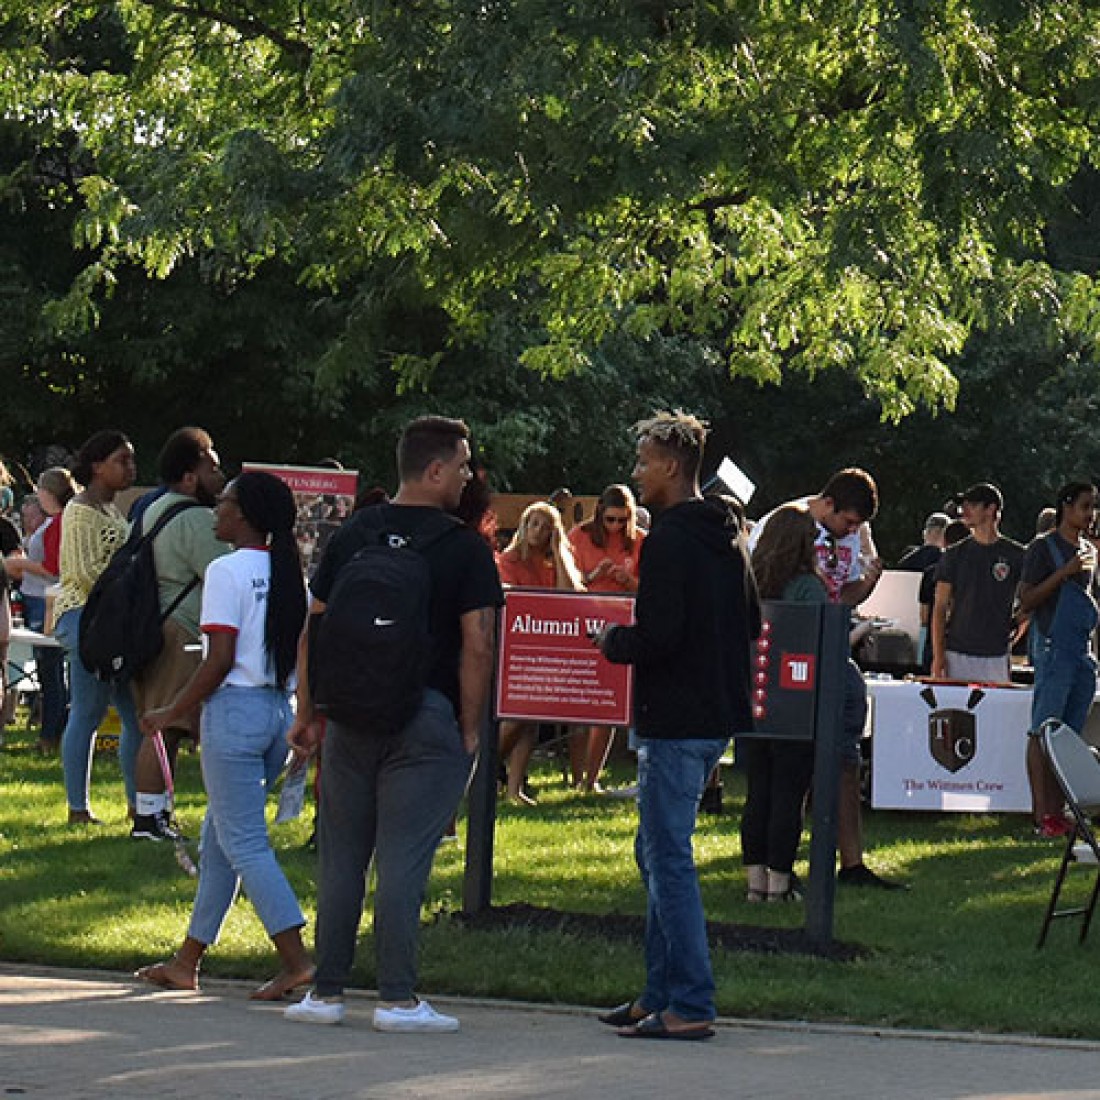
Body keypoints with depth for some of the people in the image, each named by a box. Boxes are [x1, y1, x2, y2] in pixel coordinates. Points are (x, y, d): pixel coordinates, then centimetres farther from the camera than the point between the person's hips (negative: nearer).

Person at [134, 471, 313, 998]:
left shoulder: (227, 571, -11)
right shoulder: (287, 572, 10)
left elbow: (220, 660, -16)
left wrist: (172, 714, -7)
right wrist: (302, 730, 18)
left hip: (235, 708, -8)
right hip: (280, 711, 8)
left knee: (242, 842, -5)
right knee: (218, 839, 15)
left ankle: (296, 960, -14)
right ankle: (187, 961, 21)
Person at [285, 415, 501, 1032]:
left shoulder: (355, 533, 8)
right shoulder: (464, 548, -5)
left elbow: (314, 628, 9)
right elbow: (478, 646, -11)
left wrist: (307, 715, 15)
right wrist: (470, 731, -4)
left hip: (352, 718, 4)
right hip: (426, 720, -4)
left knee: (342, 859, 10)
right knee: (403, 860, -3)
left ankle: (328, 992, 12)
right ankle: (398, 999, -2)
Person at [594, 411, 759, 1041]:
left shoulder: (670, 540, -16)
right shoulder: (728, 536, 13)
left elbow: (658, 637, -22)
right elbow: (752, 623, 22)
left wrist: (613, 642, -4)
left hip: (676, 722, -10)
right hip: (717, 716, 10)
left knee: (669, 856, -6)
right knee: (659, 852, 17)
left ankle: (690, 1007, -7)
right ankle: (661, 995, 20)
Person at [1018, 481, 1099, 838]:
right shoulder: (1043, 548, -4)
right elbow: (1026, 602, -9)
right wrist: (1064, 573, -17)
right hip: (1054, 649, -8)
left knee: (1070, 735, 5)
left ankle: (1057, 810, 7)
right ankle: (1043, 814, -10)